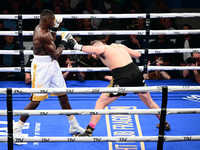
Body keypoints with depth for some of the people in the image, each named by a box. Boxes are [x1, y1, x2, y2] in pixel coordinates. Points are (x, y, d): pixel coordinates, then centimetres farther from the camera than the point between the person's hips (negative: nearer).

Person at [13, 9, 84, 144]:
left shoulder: (41, 28, 4)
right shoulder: (42, 35, -25)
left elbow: (50, 42, 20)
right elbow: (55, 55, -19)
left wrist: (55, 28, 9)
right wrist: (63, 44, -3)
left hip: (52, 65, 10)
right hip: (41, 67, -10)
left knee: (63, 96, 15)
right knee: (35, 101, -5)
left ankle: (74, 127, 26)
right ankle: (17, 130, 7)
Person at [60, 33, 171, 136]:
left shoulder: (102, 49, 5)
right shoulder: (120, 46, 22)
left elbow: (95, 50, -21)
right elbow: (138, 54, 29)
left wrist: (76, 46, -15)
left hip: (122, 78, -6)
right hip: (136, 73, 6)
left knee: (100, 103, 6)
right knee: (149, 102, 27)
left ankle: (89, 131, 3)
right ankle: (164, 123, 42)